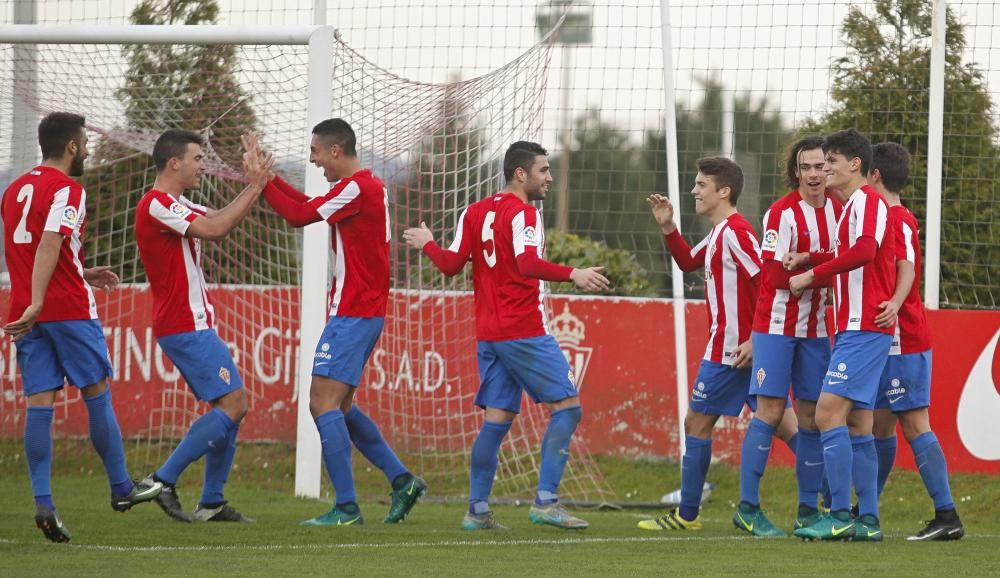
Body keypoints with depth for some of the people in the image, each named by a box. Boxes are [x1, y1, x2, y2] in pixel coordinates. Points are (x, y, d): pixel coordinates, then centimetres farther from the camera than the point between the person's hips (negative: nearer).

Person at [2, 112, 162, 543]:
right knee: (98, 394, 7)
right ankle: (121, 488, 17)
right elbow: (49, 246, -23)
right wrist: (36, 304, -30)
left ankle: (43, 503, -9)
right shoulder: (67, 191, -9)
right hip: (69, 309, -6)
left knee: (39, 403, 0)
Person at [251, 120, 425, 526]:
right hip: (364, 312, 10)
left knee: (323, 402, -12)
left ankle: (346, 508, -16)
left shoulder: (355, 188, -16)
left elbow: (300, 216, -15)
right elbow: (309, 206, 21)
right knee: (338, 406, 16)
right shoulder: (369, 186, 15)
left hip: (352, 314, -10)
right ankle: (401, 481, 14)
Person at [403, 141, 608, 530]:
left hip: (488, 334, 8)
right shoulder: (522, 213, -11)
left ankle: (477, 509, 6)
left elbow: (451, 264, 10)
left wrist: (427, 244, 27)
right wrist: (572, 275, -34)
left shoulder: (475, 213, 10)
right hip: (525, 333, -8)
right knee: (567, 407, -4)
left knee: (497, 419, 10)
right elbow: (528, 264, -26)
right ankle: (546, 501, -12)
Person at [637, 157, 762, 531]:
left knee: (697, 423, -3)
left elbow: (767, 283, -22)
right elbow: (688, 262, 29)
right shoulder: (719, 234, 15)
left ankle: (687, 515, 2)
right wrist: (668, 228, 14)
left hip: (731, 349, -10)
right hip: (731, 347, 10)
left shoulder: (735, 233, -16)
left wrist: (756, 339, -23)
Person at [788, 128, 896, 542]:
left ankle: (840, 517, -16)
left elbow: (864, 251, -27)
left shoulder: (867, 201, -10)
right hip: (853, 327, 11)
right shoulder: (852, 205, 21)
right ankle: (868, 521, 9)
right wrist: (810, 260, 10)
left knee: (828, 412, -15)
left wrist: (811, 274, -19)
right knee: (857, 424, 9)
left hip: (863, 328, -11)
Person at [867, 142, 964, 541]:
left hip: (903, 341, -10)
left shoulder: (898, 219, -12)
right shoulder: (889, 217, 17)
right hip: (886, 341, 10)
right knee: (880, 426, 17)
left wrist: (895, 303, -43)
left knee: (914, 425, -13)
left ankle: (947, 516, -17)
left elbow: (907, 267, -25)